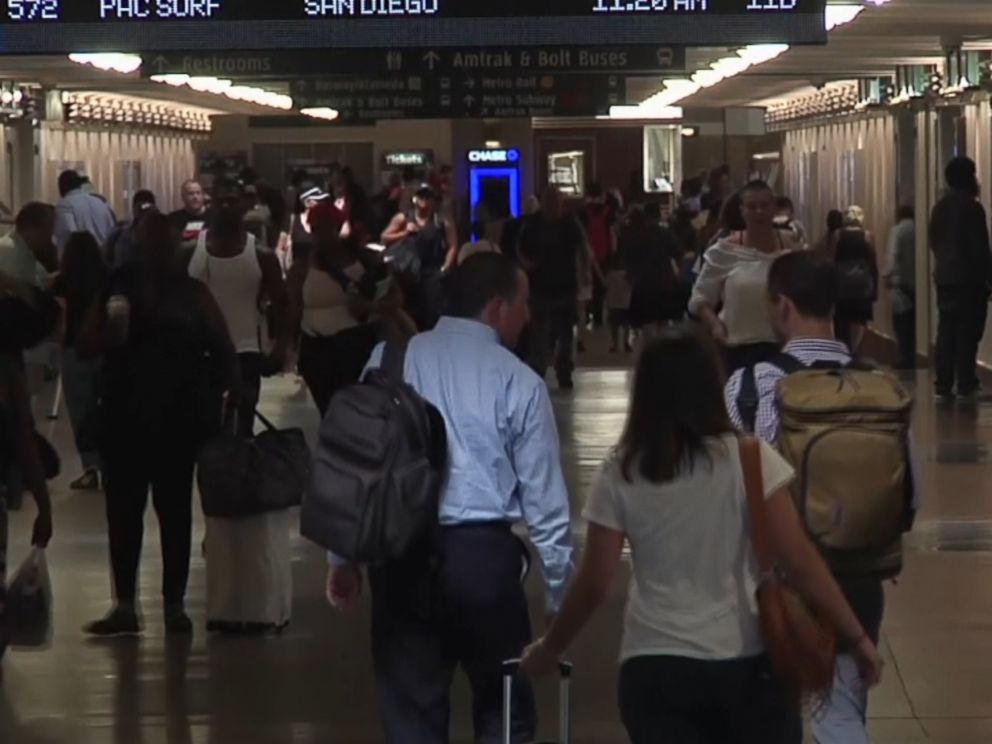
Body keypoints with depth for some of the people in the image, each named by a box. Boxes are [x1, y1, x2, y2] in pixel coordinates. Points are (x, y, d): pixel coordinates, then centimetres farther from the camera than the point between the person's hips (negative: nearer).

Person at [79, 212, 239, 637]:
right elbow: (85, 346, 2)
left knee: (174, 510, 6)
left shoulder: (192, 293, 3)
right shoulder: (119, 288, 3)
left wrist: (228, 396, -9)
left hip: (178, 418, 0)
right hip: (125, 417, 1)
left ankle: (175, 605, 10)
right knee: (123, 510, 0)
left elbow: (223, 349, 3)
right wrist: (111, 330, -18)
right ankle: (125, 606, 3)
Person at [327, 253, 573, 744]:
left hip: (400, 553, 2)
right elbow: (545, 501, 1)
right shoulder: (518, 382, -1)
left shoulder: (389, 359, 5)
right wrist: (561, 593, 8)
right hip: (482, 553, -2)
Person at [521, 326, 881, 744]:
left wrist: (548, 649, 17)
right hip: (744, 664, -1)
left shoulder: (621, 474, -1)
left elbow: (593, 586, 2)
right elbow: (799, 562, -9)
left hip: (654, 668, 1)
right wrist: (857, 637, -2)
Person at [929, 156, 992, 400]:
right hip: (969, 278, -7)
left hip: (944, 277, 7)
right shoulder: (972, 207, -13)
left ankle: (944, 385, 5)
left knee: (946, 332, 7)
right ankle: (965, 386, -6)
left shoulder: (939, 207, 10)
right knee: (967, 333, -4)